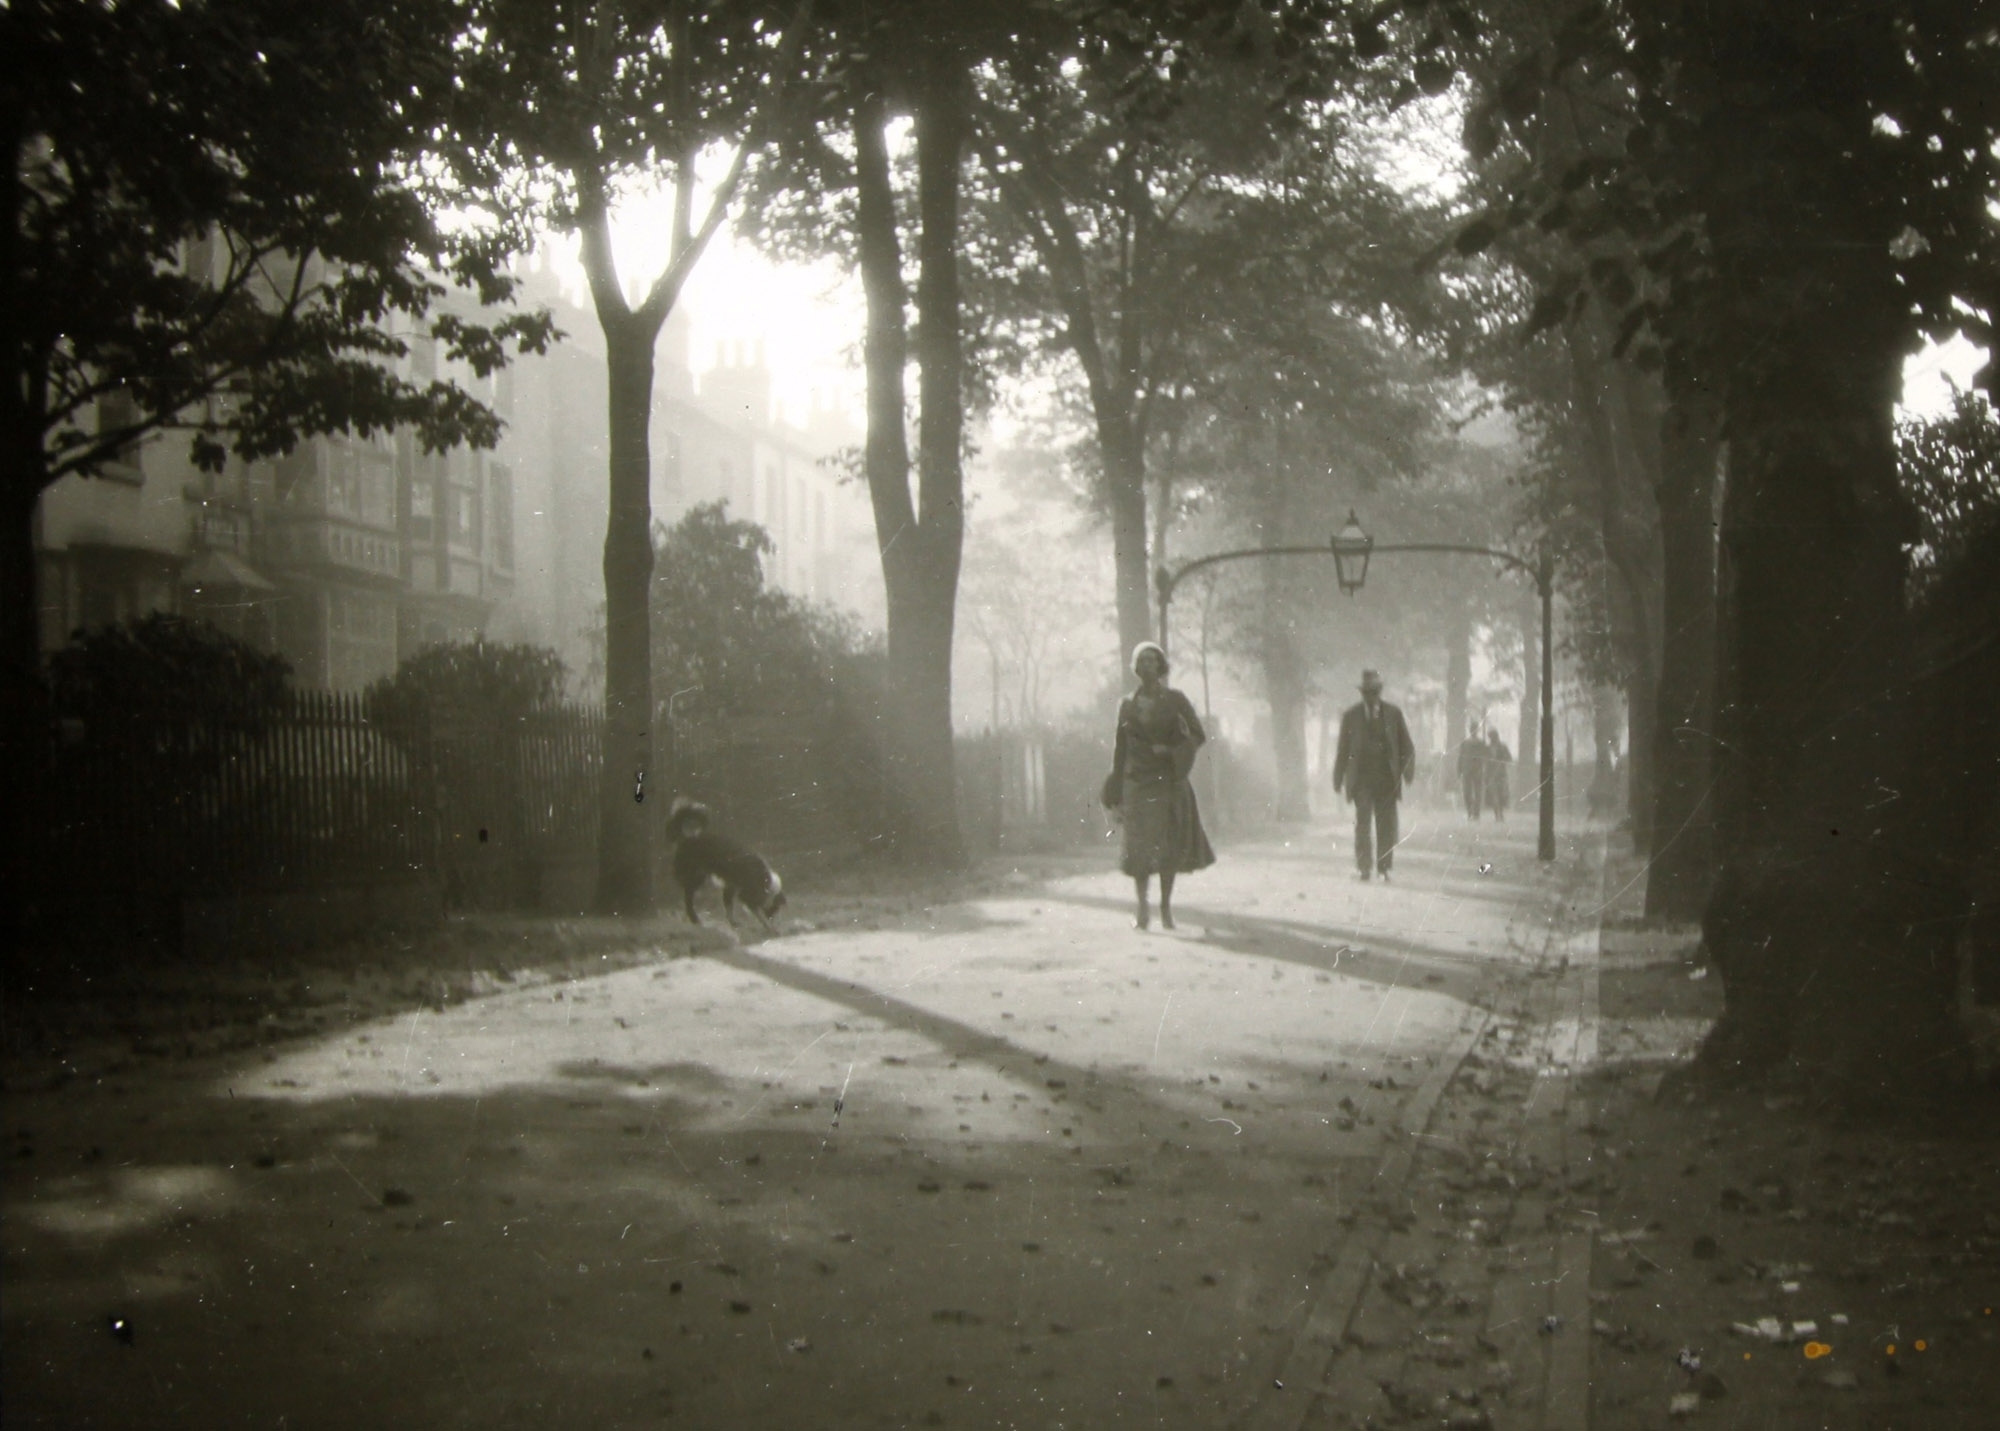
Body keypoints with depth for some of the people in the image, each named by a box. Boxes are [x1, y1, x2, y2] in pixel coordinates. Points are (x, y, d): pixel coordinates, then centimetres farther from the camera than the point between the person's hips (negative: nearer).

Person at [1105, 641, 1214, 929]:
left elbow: (1199, 735, 3)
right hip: (1137, 781, 1)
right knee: (1139, 845, -5)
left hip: (1168, 779, -1)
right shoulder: (1127, 704, 9)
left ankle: (1166, 907, 6)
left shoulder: (1174, 700, 3)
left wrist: (1170, 751, -12)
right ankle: (1142, 909, -1)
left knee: (1169, 845, -3)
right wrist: (1116, 790, 6)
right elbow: (1120, 747, 10)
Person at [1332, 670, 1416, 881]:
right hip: (1361, 777, -1)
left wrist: (1409, 772, -4)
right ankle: (1364, 868, -10)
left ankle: (1383, 868, 9)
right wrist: (1338, 780, 5)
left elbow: (1406, 747, 8)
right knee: (1363, 822, -11)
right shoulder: (1351, 715, 4)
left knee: (1387, 824, 1)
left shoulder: (1393, 714, 5)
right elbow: (1342, 749, 7)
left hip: (1386, 778, 1)